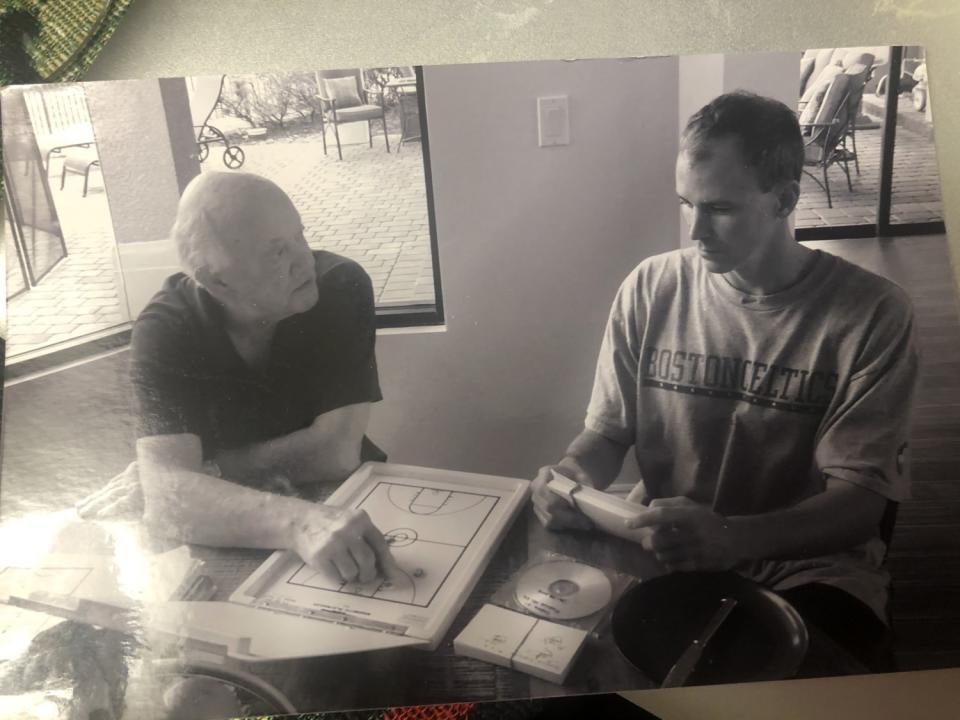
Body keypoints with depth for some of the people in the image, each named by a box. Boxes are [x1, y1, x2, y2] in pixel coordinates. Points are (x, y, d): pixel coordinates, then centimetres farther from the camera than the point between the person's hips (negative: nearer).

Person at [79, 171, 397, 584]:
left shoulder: (341, 287, -18)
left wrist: (202, 473, -18)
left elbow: (336, 450, -19)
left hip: (344, 501, 0)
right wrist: (297, 521, -46)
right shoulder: (163, 331, -18)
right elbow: (166, 498, -30)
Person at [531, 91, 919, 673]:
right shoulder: (651, 289, -2)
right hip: (659, 546, 2)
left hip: (809, 562, -1)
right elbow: (608, 432, 7)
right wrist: (573, 473, -17)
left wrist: (730, 538, -31)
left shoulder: (872, 314, -10)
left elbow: (861, 500, -13)